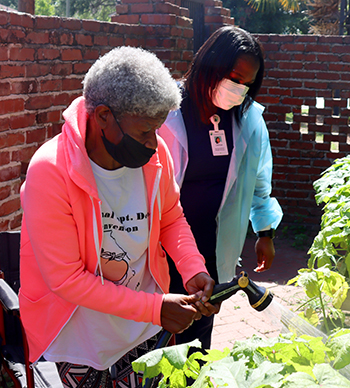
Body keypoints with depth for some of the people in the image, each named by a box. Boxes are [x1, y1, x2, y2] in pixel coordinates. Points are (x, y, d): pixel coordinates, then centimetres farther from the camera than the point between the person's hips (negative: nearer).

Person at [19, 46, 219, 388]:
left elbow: (171, 218, 6)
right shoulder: (49, 173, -28)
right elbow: (65, 279, -25)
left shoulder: (154, 153, -12)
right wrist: (155, 307, -25)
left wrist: (193, 270, -13)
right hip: (80, 332, -4)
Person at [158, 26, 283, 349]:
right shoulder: (169, 113, -15)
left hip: (214, 244, 4)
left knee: (200, 325, 16)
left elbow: (259, 180, 13)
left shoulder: (248, 118, -1)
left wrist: (266, 233, 18)